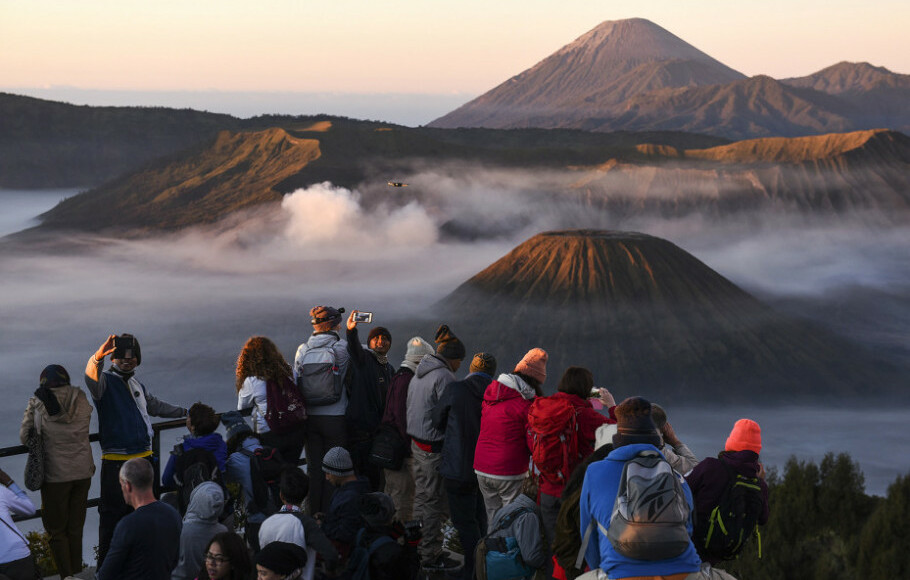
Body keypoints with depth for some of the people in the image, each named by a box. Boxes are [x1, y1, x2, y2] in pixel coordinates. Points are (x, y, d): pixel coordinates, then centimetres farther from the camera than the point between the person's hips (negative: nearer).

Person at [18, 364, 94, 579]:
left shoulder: (40, 405, -11)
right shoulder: (82, 402, -2)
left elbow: (24, 437, -3)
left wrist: (29, 411, 10)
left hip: (56, 476, -4)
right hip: (83, 472, 4)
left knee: (56, 530, 9)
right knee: (75, 528, 17)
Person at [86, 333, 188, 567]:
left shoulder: (137, 384, 18)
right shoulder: (105, 381, -6)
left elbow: (154, 405, 36)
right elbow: (91, 378, -30)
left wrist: (183, 412, 43)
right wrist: (97, 359, -50)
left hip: (143, 457, 8)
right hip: (116, 461, -7)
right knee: (112, 515, -6)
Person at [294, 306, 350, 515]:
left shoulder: (303, 350, 1)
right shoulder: (341, 347, -10)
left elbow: (296, 382, 6)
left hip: (310, 418, 4)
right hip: (336, 418, -3)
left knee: (314, 468, 11)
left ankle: (313, 515, 15)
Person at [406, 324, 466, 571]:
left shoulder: (419, 374, 13)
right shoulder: (444, 377, -17)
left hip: (416, 444, 9)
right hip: (435, 447, -9)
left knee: (421, 498, 17)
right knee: (433, 502, -1)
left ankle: (418, 549, 25)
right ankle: (430, 555, 5)